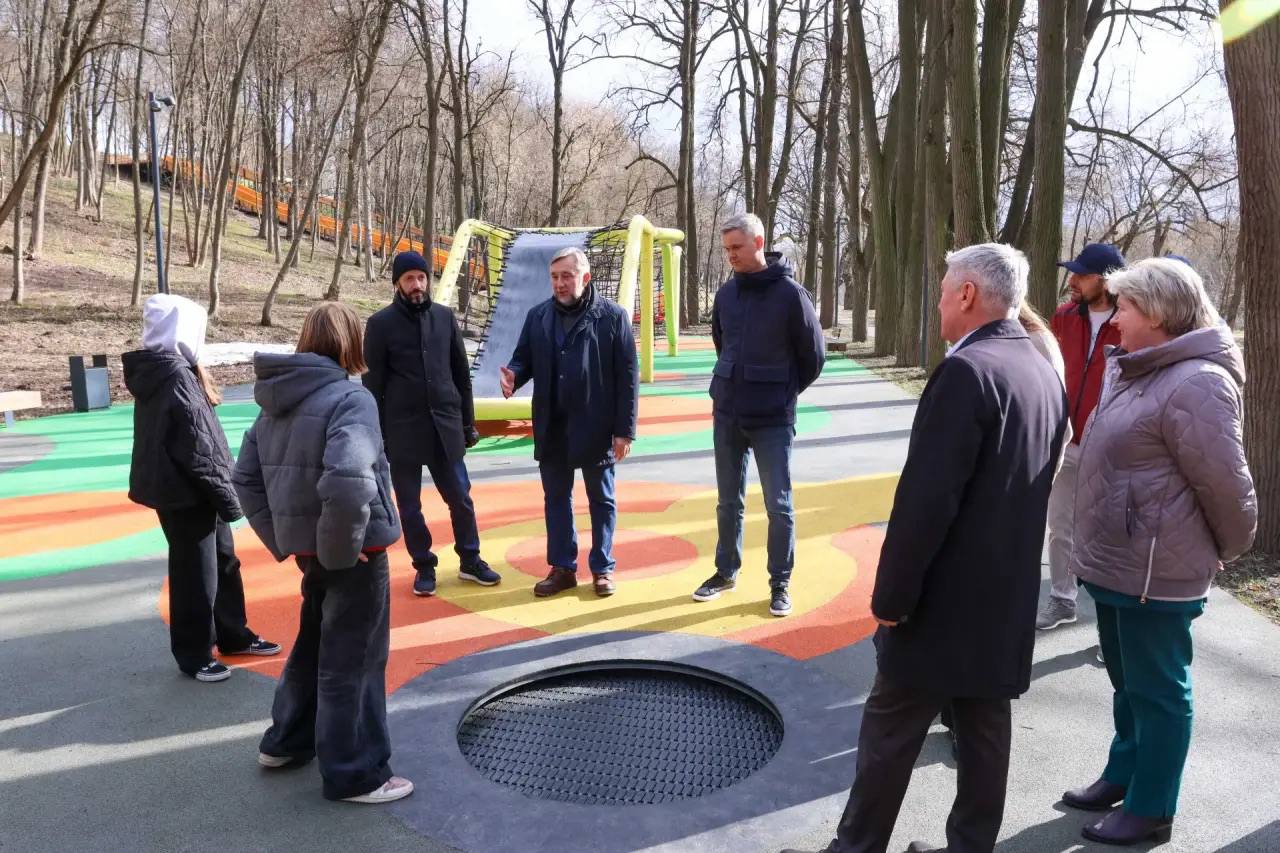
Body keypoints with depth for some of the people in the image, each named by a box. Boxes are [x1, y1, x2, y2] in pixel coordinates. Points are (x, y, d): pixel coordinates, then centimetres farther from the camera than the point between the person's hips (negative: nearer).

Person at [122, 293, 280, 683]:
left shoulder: (159, 370, 11)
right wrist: (226, 493, -15)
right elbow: (196, 448, -21)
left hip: (190, 490, 10)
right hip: (187, 492, -10)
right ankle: (194, 655, 16)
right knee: (196, 574, 2)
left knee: (224, 562, 19)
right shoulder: (176, 375, -20)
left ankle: (233, 635, 32)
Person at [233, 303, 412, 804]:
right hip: (351, 552, -8)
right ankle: (354, 775, 19)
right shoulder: (350, 397, -19)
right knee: (352, 660, 5)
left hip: (310, 548, 8)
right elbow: (347, 482, -34)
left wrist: (283, 540, 11)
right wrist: (342, 550, -20)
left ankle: (286, 741, 41)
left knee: (314, 645, 26)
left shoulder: (277, 400, 6)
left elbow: (246, 478, 10)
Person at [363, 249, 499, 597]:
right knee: (409, 505, 7)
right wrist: (378, 435, -4)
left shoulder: (444, 317, 5)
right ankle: (424, 567, 22)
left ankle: (470, 560, 25)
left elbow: (461, 373, 10)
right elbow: (373, 384, -1)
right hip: (403, 429, -2)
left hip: (445, 425, 2)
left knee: (460, 497, 9)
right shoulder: (381, 324, -3)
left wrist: (468, 422, 9)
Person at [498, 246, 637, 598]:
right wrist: (514, 375, -15)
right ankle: (562, 567, 25)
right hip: (551, 428, 4)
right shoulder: (538, 316, 3)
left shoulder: (613, 316, -8)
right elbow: (524, 358, 11)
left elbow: (627, 377, -8)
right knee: (556, 498, 12)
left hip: (596, 427, -3)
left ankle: (602, 567, 24)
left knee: (601, 499, 10)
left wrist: (624, 429, -11)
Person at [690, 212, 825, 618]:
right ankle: (726, 571, 29)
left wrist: (785, 392, 5)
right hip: (726, 414, 4)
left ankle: (780, 583, 17)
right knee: (728, 502, 14)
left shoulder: (789, 293, -10)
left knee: (779, 505, 3)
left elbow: (814, 354, -3)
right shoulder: (726, 293, 4)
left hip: (773, 419, -4)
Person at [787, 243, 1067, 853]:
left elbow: (926, 499, -24)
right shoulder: (1045, 375, 8)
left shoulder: (966, 370, -20)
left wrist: (892, 596, -16)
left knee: (890, 733, 6)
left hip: (947, 599, -8)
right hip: (1009, 597, 8)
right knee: (985, 732, 16)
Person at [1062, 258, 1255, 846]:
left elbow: (1227, 487, -19)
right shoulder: (1132, 371, 9)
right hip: (1115, 563, 9)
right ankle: (1122, 775, 39)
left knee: (1158, 691, 7)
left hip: (1157, 572, -9)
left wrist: (1224, 553, -3)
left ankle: (1150, 808, 23)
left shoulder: (1195, 384, -22)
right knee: (1127, 683, 22)